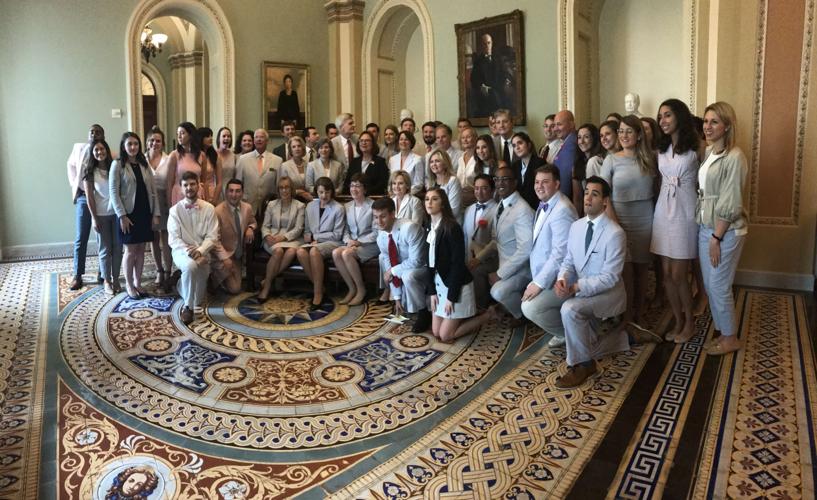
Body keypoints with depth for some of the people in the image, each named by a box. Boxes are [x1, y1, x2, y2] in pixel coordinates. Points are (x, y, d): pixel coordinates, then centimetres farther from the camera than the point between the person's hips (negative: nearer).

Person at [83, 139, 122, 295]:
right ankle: (107, 281, 16)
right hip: (101, 214, -1)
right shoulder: (90, 171, -3)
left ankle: (116, 279, 19)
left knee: (117, 247, 6)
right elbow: (89, 197, -4)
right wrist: (94, 218, -8)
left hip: (117, 212, 1)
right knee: (105, 248, 5)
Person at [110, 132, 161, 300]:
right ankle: (129, 285, 12)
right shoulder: (117, 165, -5)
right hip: (128, 213, -4)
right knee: (130, 250, 0)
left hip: (145, 212, 4)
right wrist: (122, 215, -16)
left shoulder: (144, 164, 10)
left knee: (141, 249, 8)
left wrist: (155, 213, 2)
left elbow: (153, 190, 9)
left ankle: (138, 283, 19)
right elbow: (113, 192, -9)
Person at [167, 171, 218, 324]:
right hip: (181, 251, -1)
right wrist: (187, 250, -26)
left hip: (202, 253, 2)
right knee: (190, 266, -39)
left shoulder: (209, 209, -1)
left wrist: (199, 250, -24)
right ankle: (187, 307, -22)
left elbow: (212, 237, -6)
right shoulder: (175, 210, -2)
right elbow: (174, 239, -8)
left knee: (198, 300, -5)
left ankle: (182, 284, 32)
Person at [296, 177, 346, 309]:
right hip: (314, 242, 4)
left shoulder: (338, 208, -4)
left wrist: (314, 236, -7)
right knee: (300, 252, -31)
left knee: (314, 251, -37)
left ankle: (318, 293, -28)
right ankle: (318, 285, -15)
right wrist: (309, 238, -5)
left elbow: (337, 235, -6)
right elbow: (307, 230, 18)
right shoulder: (310, 206, 12)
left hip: (332, 243, -4)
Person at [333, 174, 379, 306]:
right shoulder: (347, 206, 14)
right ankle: (352, 289, -12)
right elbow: (346, 230, 13)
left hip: (370, 244, -5)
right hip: (352, 244, 6)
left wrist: (359, 241, -16)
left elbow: (376, 232, -9)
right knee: (336, 253, -25)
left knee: (346, 254, -32)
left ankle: (361, 290, -14)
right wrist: (348, 241, -8)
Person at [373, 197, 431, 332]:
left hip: (423, 267, -7)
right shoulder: (381, 238, -9)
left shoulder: (409, 228, -31)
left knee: (408, 274, -35)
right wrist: (397, 297, -6)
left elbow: (416, 261, -32)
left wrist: (393, 271, -21)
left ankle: (424, 314, -18)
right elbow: (389, 267, -4)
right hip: (403, 269, 7)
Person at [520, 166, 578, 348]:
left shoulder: (562, 210, -22)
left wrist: (539, 283, -23)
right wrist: (536, 279, 8)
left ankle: (567, 333, 4)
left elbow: (560, 253, -26)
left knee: (530, 307, -22)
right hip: (545, 273, 10)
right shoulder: (544, 205, 9)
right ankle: (562, 329, 22)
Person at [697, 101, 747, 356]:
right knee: (709, 285, 14)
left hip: (726, 232, -8)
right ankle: (722, 331, 30)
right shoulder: (708, 152, 7)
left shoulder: (734, 158, -16)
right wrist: (709, 234, 8)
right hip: (706, 228, 8)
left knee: (719, 287, 2)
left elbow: (730, 205, -18)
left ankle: (731, 338, 20)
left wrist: (717, 238, -15)